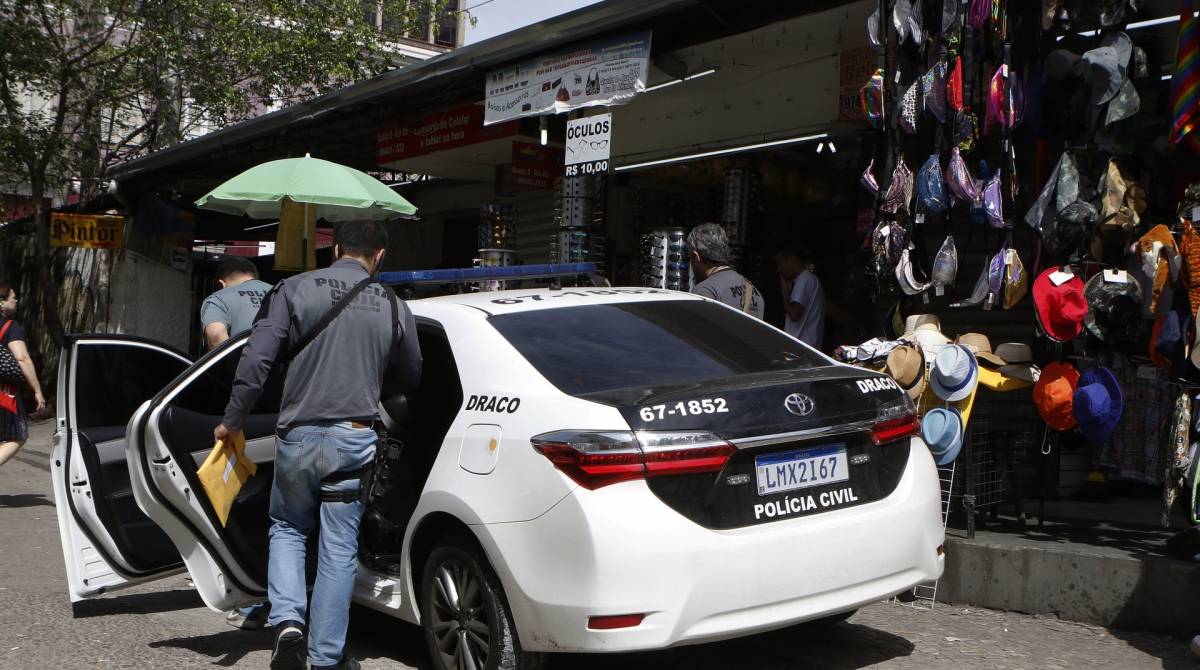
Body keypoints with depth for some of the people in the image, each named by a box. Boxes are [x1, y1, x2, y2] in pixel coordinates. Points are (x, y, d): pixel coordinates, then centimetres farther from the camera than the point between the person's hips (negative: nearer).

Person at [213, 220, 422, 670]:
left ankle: (287, 620, 2)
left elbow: (256, 359, -8)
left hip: (298, 434, 0)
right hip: (353, 439, 0)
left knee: (287, 528, 21)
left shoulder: (295, 290, -1)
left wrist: (232, 421, 3)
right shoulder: (392, 307, 4)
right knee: (338, 548, 8)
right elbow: (409, 378, 15)